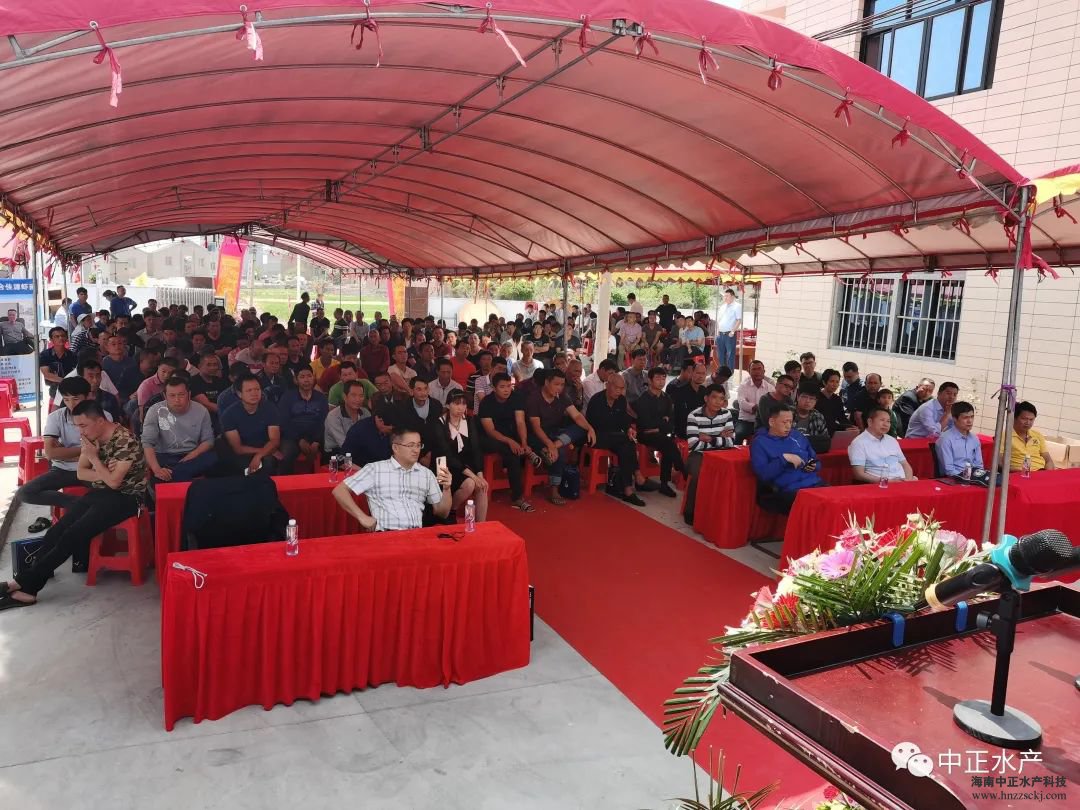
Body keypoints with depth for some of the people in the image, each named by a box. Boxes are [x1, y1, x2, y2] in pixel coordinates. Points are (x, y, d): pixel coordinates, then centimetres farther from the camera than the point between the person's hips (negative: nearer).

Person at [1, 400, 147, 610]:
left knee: (73, 535, -22)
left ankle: (24, 582, -14)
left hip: (125, 497, -8)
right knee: (54, 534, -11)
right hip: (99, 492, 8)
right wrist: (103, 473, -12)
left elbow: (114, 482, -20)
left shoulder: (126, 441, -20)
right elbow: (80, 473, 6)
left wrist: (93, 458, -16)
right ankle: (27, 588, -14)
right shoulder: (92, 438, 4)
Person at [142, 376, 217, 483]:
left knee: (212, 458, -31)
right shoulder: (155, 411, -8)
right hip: (165, 457, -3)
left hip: (192, 457, 3)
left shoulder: (201, 411, -1)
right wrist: (156, 469, -34)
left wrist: (190, 457, -19)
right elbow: (147, 442, -16)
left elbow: (208, 440, 2)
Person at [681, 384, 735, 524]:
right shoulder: (694, 416, -14)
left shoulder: (726, 413, 0)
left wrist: (710, 439, -16)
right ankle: (690, 513, -12)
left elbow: (731, 441, -5)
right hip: (698, 455, -4)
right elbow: (694, 445, -22)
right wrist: (720, 438, -13)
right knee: (698, 475, -31)